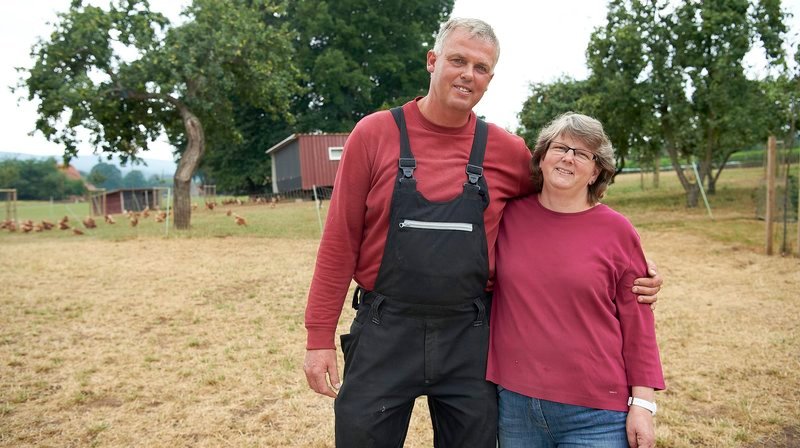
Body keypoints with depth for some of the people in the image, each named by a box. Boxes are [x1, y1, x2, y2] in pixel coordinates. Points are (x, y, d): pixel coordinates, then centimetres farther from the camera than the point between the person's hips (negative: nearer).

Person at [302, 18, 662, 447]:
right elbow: (340, 240, -4)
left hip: (470, 337, 2)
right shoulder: (374, 133, -5)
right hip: (384, 332, -1)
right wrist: (320, 335, -4)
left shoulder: (508, 151, 1)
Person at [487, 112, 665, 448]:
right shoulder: (510, 216, 0)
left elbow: (637, 325, -2)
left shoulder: (617, 231, -4)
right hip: (514, 402, 2)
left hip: (596, 412, -2)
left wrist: (642, 403, -4)